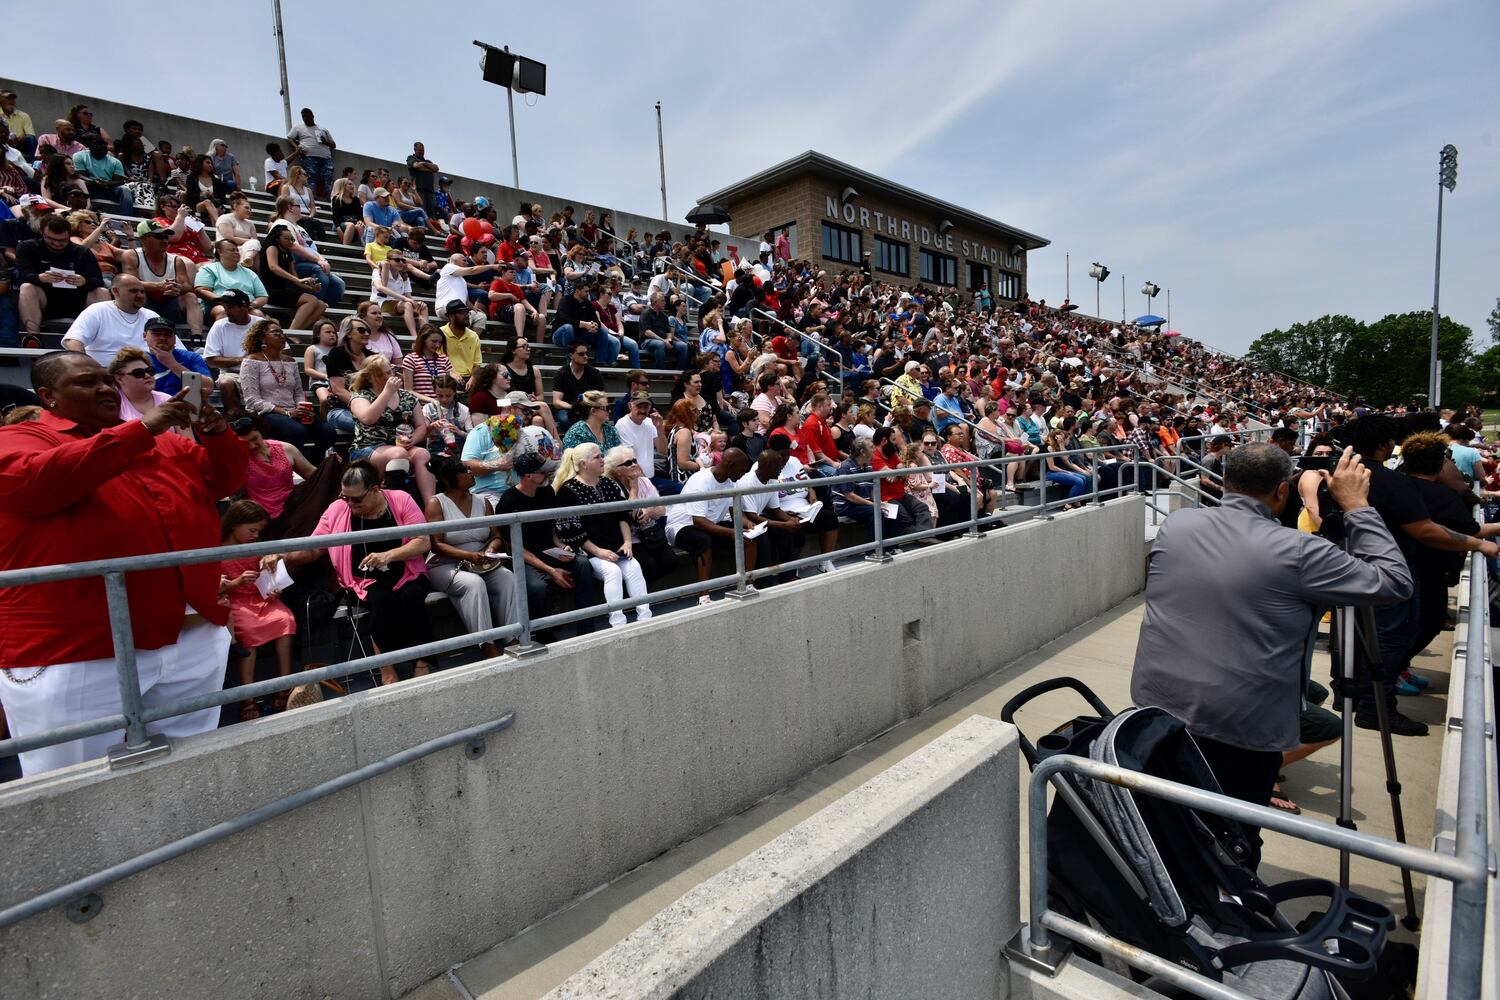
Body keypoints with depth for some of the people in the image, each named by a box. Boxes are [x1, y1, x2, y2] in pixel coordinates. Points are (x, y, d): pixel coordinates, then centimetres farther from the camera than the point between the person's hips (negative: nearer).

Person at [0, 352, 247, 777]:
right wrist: (142, 430, -22)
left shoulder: (162, 442, 17)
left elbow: (225, 478, 14)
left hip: (194, 640, 5)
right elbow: (39, 480, -20)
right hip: (74, 654, -5)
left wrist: (216, 434, -6)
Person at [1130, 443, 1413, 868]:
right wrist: (1357, 506, 0)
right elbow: (1395, 583, -4)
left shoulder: (1173, 526, -4)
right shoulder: (1297, 552, -16)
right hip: (1241, 728, -4)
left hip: (1157, 705, 5)